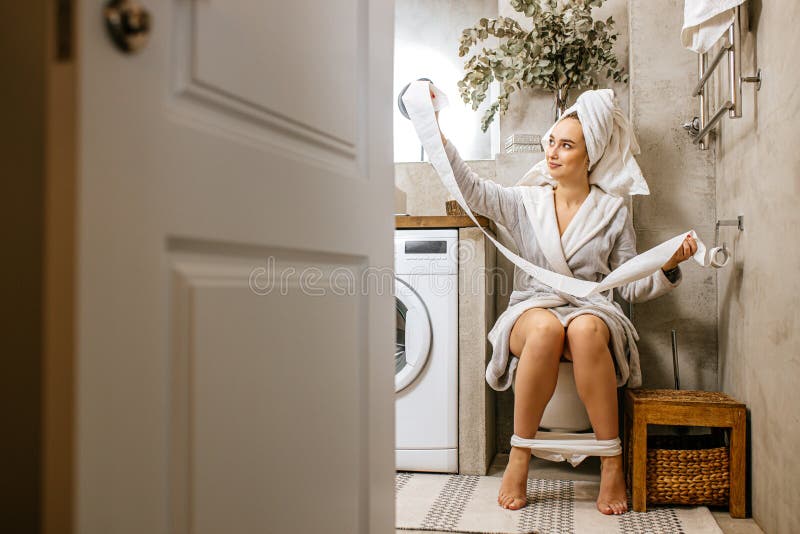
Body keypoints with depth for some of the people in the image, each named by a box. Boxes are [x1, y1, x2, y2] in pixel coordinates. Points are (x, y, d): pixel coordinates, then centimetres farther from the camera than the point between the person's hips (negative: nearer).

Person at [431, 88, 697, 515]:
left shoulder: (613, 211, 11)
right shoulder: (524, 202, 13)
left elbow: (632, 286, 9)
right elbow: (471, 189, -2)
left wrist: (668, 266, -9)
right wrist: (437, 134, -10)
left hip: (592, 311, 0)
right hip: (533, 308, 0)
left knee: (584, 330, -39)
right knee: (546, 328, -38)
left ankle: (611, 464, -30)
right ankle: (519, 458, -27)